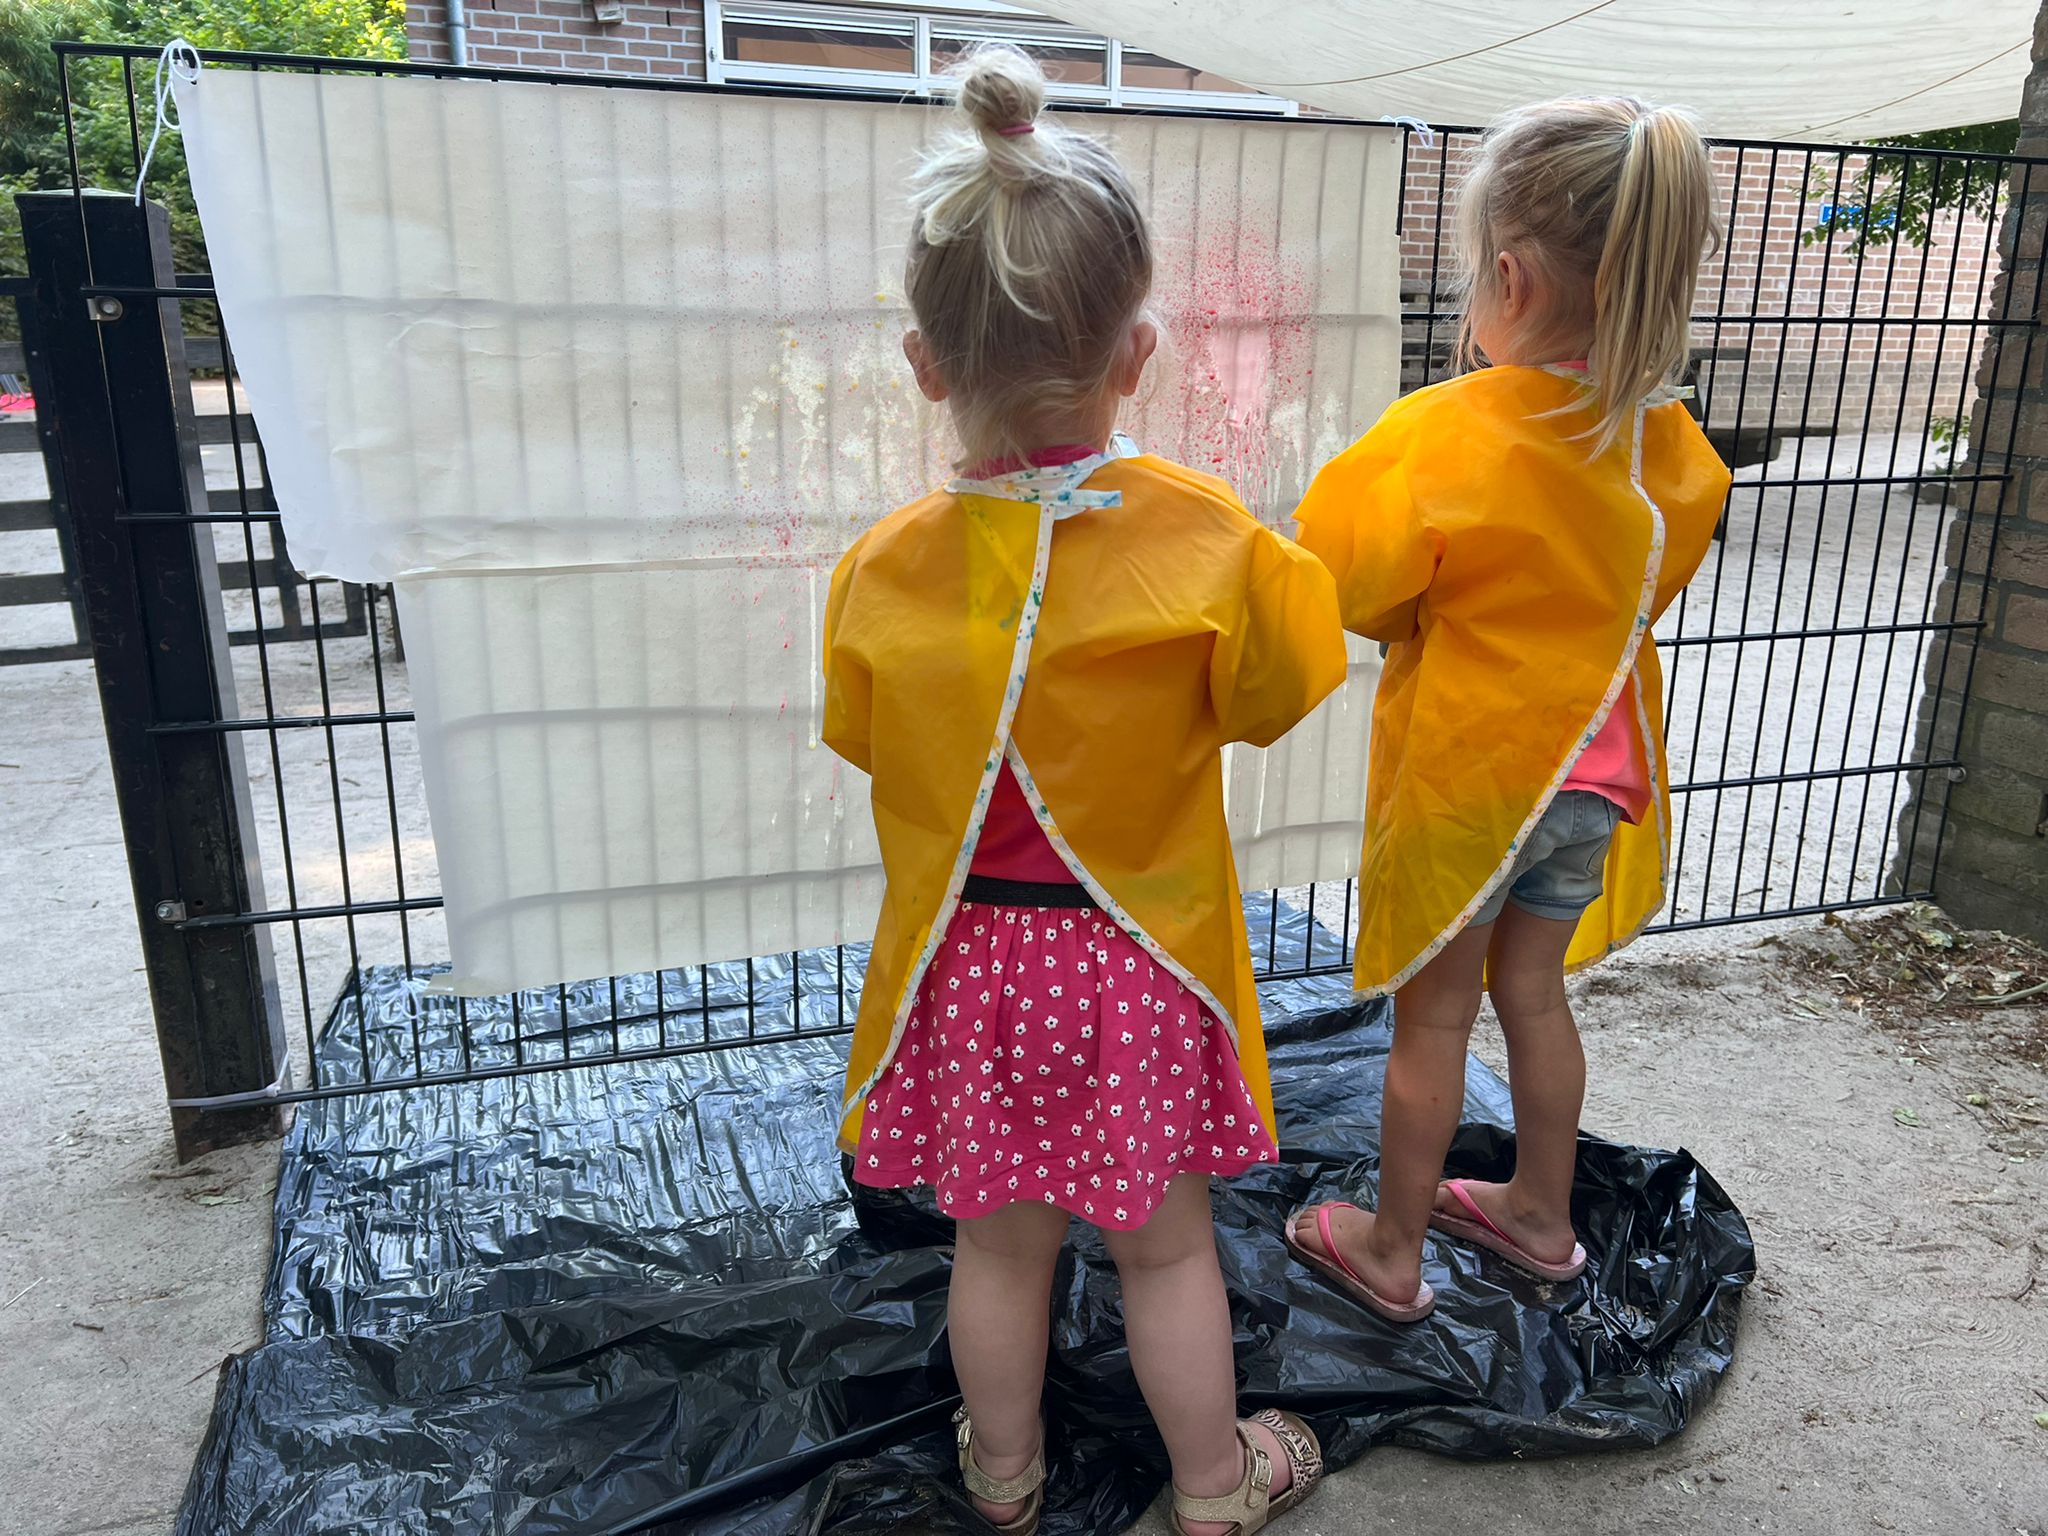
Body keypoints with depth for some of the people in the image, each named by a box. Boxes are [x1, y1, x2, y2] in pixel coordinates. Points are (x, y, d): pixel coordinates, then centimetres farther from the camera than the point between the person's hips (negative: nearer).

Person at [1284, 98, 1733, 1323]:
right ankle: (1541, 1216, 42)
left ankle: (1392, 1253, 29)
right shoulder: (1669, 442, -4)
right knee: (1534, 992, 22)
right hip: (1592, 765, 6)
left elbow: (1346, 587, -14)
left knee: (1433, 1017, 10)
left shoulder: (1445, 438, -24)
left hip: (1464, 772, -5)